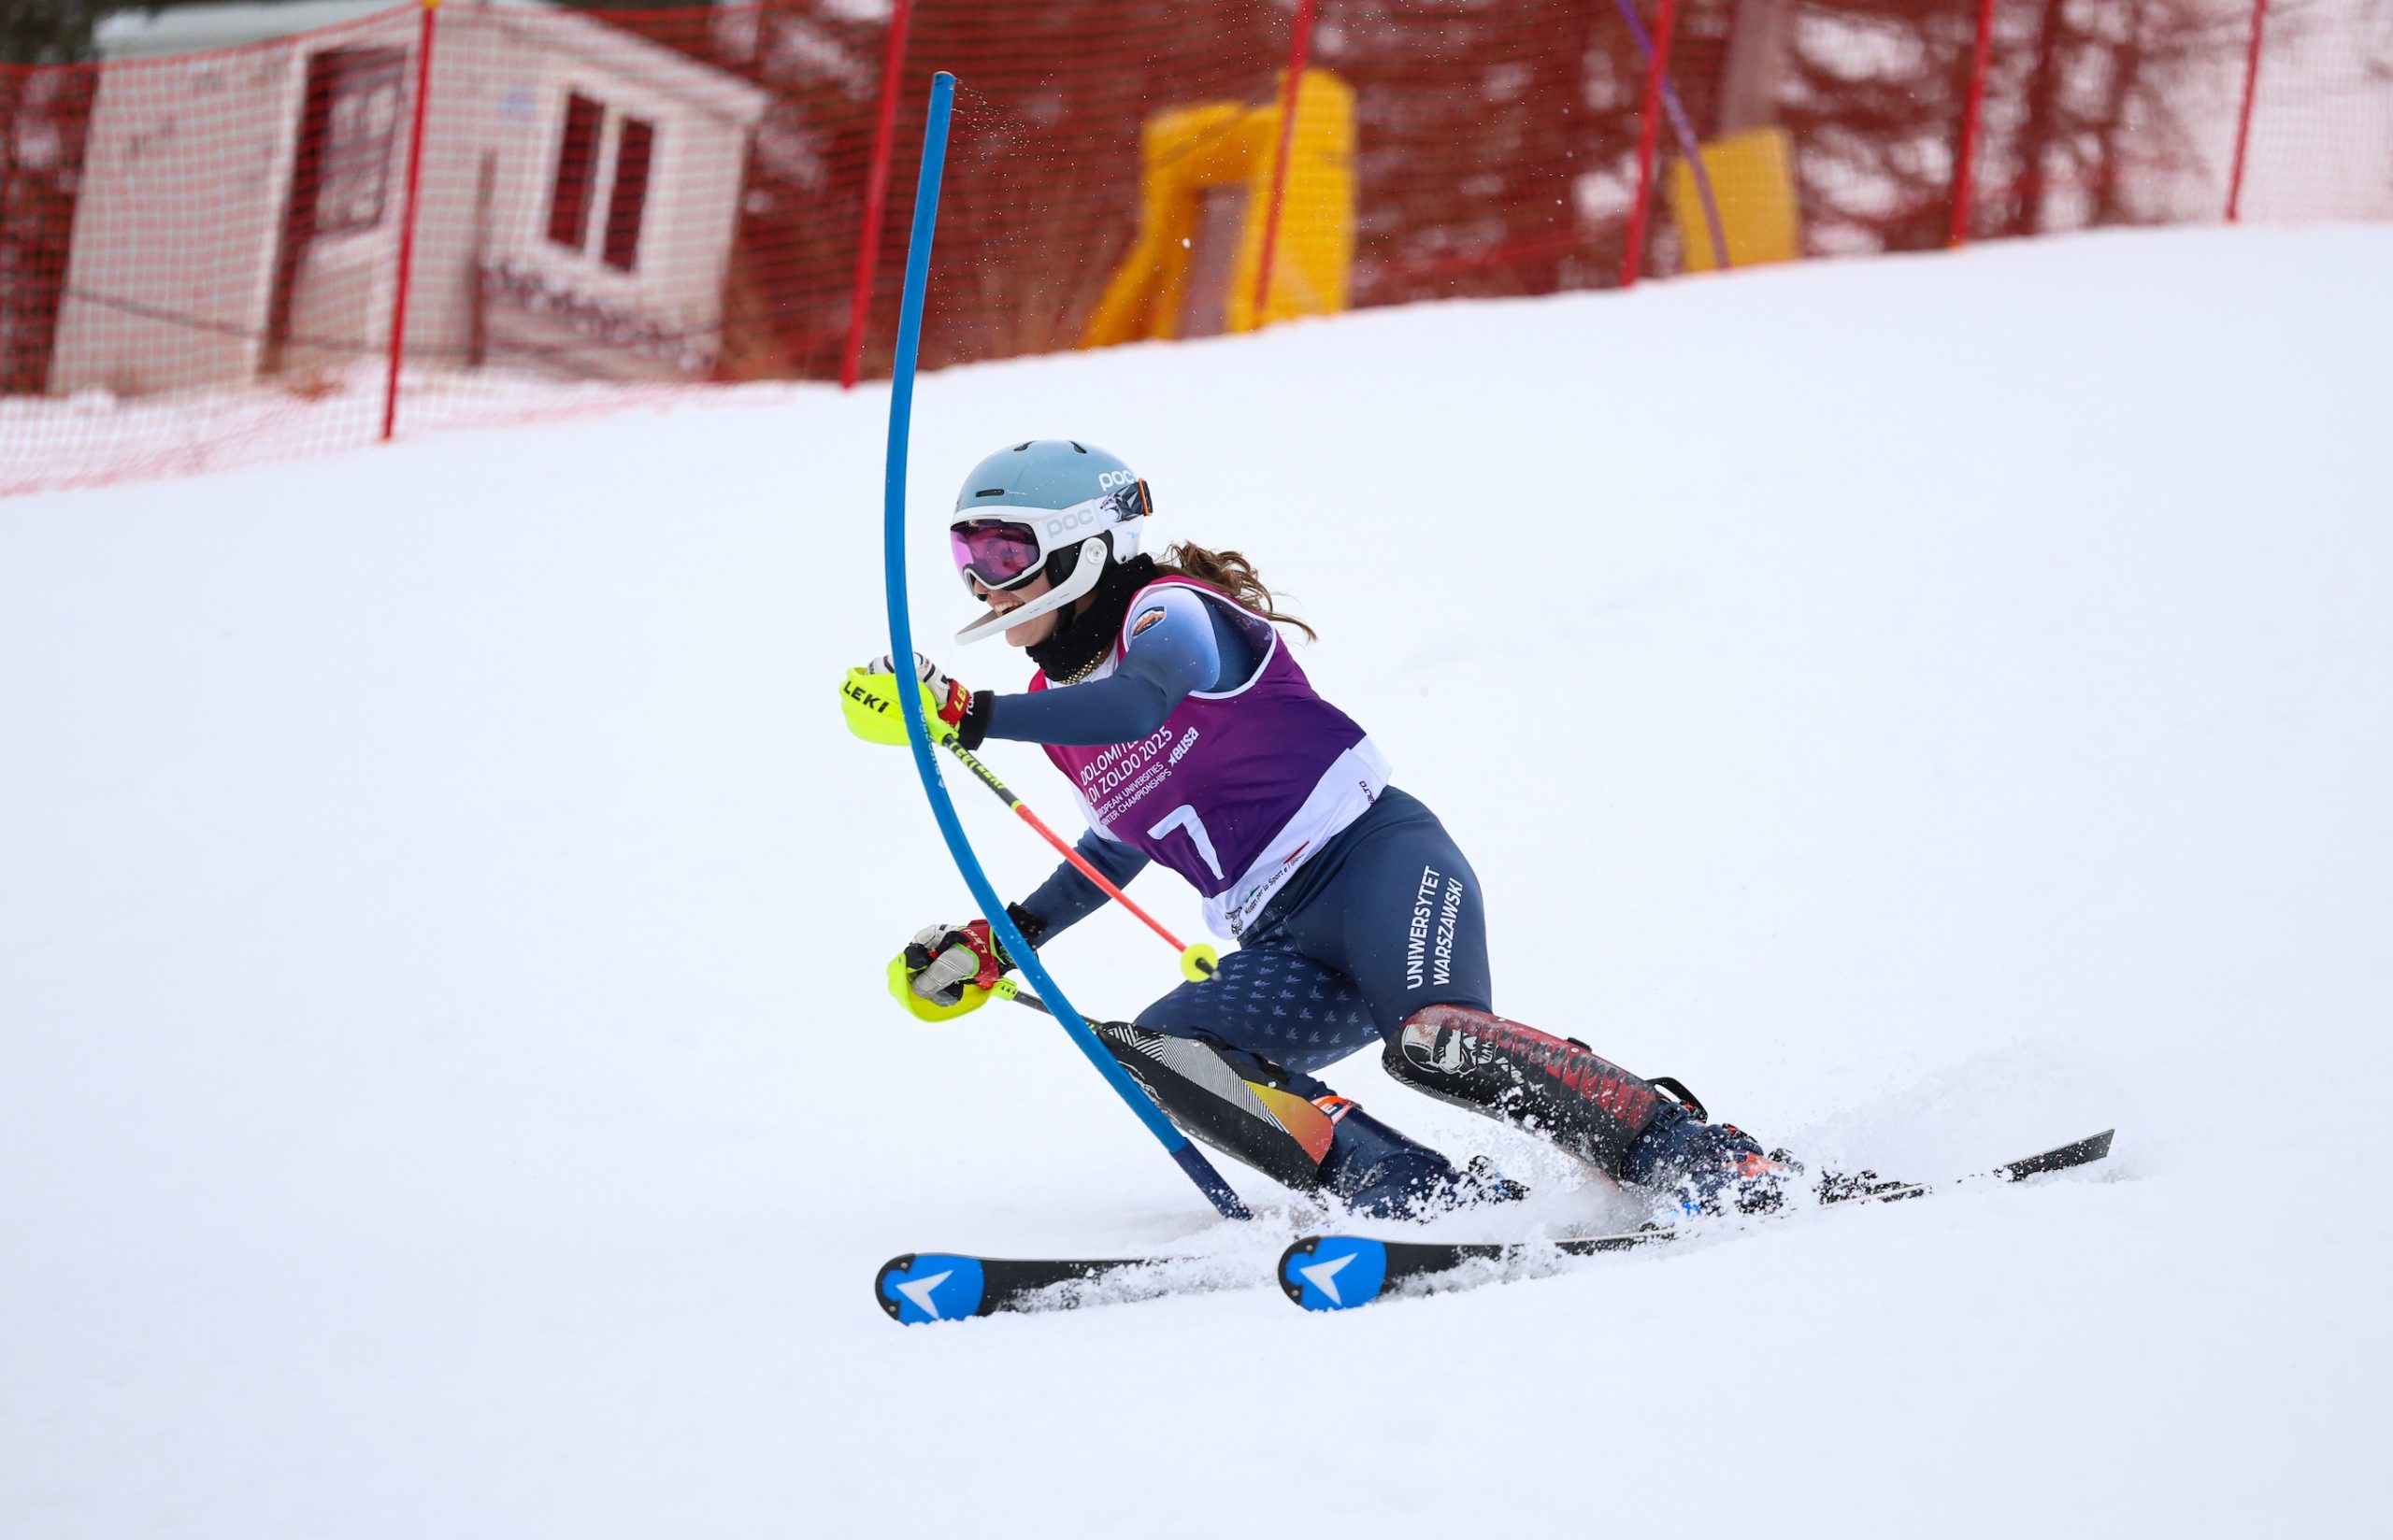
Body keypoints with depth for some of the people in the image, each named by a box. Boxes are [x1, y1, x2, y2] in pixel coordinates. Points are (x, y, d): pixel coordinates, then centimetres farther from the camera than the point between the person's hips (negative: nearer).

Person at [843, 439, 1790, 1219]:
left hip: (1373, 857, -7)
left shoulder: (1167, 613, -5)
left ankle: (1700, 1159, -27)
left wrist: (963, 715, -33)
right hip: (1291, 954, 7)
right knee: (1153, 1055, -21)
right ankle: (1441, 1201, -33)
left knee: (1436, 1041, -36)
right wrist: (1002, 941, 28)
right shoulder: (1054, 709, 18)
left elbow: (1139, 702, -30)